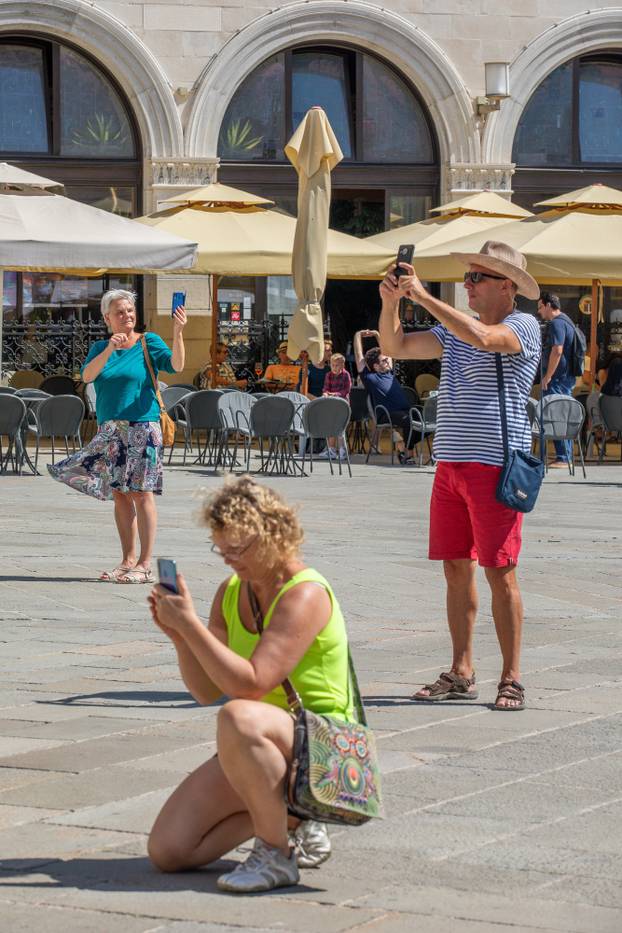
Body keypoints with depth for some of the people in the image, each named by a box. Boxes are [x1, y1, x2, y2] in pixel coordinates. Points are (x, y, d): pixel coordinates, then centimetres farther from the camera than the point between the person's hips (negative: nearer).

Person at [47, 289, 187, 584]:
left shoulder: (148, 342, 2)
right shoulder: (100, 348, 12)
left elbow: (176, 365, -13)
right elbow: (87, 375, -6)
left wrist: (178, 333, -28)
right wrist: (109, 349, -20)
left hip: (141, 426, -4)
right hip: (109, 429, 4)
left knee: (140, 492, -7)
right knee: (119, 494, 6)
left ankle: (144, 564, -6)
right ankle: (128, 560, 12)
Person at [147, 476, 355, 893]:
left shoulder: (305, 594, -19)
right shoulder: (231, 592, 7)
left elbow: (250, 685, -29)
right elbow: (207, 690, 7)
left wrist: (190, 623, -27)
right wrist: (177, 634, -9)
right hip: (260, 749, 8)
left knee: (238, 718, -41)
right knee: (167, 851, -5)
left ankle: (277, 856, -23)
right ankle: (284, 815, 14)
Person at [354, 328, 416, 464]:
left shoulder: (389, 373, 26)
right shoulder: (369, 377, 8)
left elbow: (387, 351, 38)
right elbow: (359, 356, 10)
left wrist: (377, 335, 35)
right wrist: (358, 335, 19)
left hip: (404, 411, 7)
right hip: (387, 414, -7)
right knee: (408, 419, -35)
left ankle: (403, 446, 1)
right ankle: (409, 454, -25)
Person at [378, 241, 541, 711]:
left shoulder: (523, 326, -6)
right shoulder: (455, 329, 17)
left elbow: (481, 336, -26)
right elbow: (395, 346, 16)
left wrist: (423, 295, -20)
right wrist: (391, 301, -1)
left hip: (497, 466, -7)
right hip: (451, 463, 7)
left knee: (500, 571, -6)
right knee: (456, 569, 8)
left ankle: (512, 678, -1)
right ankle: (461, 674, 14)